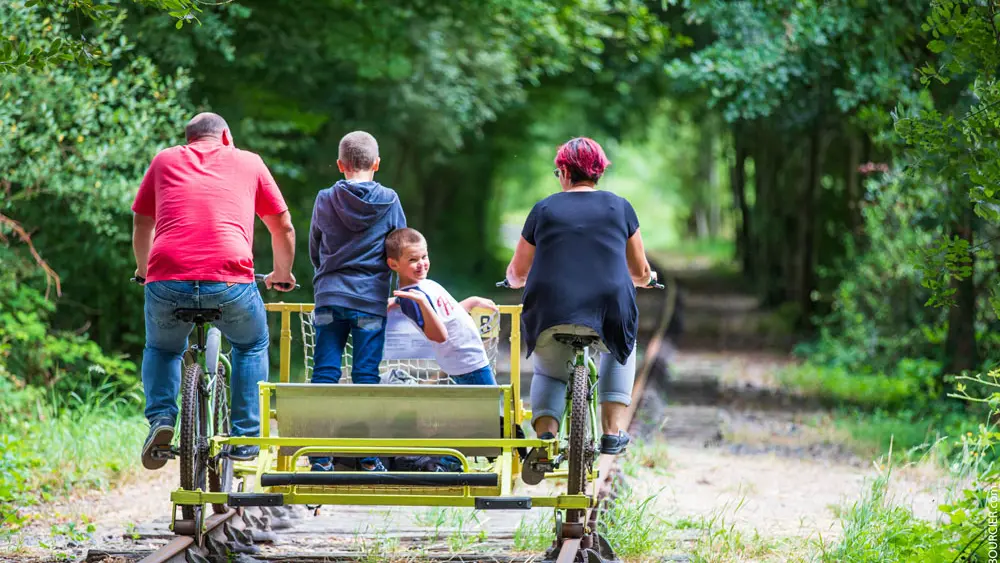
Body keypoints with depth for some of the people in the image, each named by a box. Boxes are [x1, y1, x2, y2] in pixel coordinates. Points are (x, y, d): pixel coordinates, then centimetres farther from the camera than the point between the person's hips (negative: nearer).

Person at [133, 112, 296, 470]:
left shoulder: (165, 160, 24)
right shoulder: (248, 162, 21)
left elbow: (141, 225, 33)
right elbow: (283, 228, 28)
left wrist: (144, 269, 51)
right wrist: (281, 274, 46)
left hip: (166, 281, 1)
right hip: (230, 281, -1)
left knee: (162, 349, 31)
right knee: (252, 345, 29)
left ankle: (160, 419, 7)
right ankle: (245, 438, 20)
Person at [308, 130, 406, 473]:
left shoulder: (324, 200, 4)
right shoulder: (389, 201, 0)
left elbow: (314, 251, 14)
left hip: (329, 297, 1)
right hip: (371, 300, -1)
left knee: (324, 375, 2)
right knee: (366, 377, 1)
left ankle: (320, 457, -1)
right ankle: (369, 457, 1)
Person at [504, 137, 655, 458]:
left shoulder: (544, 209, 12)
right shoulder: (619, 208, 12)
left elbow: (517, 272, 19)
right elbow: (640, 272, 21)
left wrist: (516, 280, 42)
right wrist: (645, 279, 45)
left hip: (549, 316, 0)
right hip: (609, 317, 0)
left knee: (548, 373, 29)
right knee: (621, 348, 35)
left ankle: (545, 436, 1)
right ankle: (613, 431, 20)